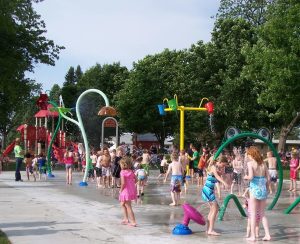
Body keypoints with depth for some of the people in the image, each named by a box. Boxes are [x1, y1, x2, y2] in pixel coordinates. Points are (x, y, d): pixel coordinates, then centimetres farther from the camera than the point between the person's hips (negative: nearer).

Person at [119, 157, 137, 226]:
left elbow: (123, 182, -23)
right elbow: (135, 180, 10)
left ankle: (133, 222, 3)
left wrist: (121, 189, -10)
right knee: (122, 204, 24)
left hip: (126, 191, -8)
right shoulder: (131, 171, 6)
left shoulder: (123, 172, -15)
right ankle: (126, 219, 27)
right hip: (132, 189, 8)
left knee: (128, 207, 1)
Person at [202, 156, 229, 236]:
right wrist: (224, 182, -50)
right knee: (215, 209, -11)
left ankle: (209, 229, 19)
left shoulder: (214, 167, 13)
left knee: (212, 209, 15)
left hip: (209, 190, 10)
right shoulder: (214, 167, -16)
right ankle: (211, 230, -12)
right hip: (208, 190, -10)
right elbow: (217, 176, -36)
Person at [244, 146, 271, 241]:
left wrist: (246, 177, 1)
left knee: (253, 214, 4)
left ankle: (252, 236, 6)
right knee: (262, 214, 16)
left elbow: (251, 177, -20)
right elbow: (268, 179, 6)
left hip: (254, 190, -5)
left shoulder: (250, 163, -8)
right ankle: (267, 235, 13)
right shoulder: (263, 163, 7)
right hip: (263, 190, 5)